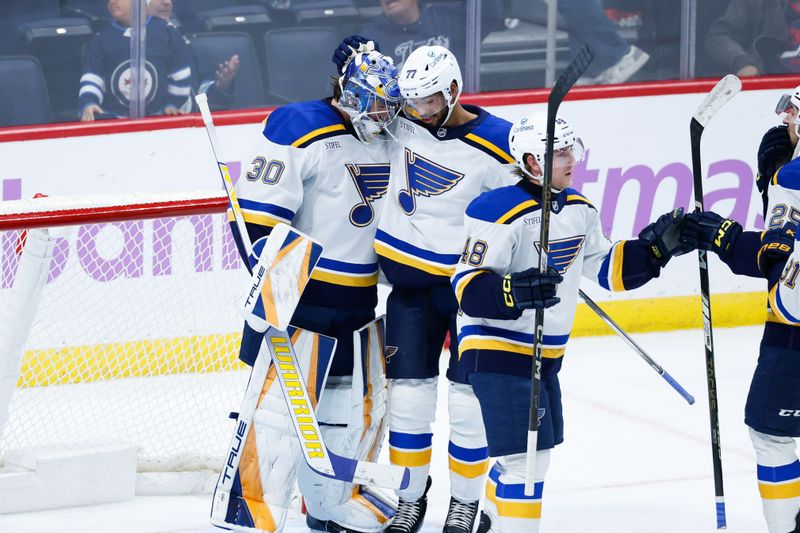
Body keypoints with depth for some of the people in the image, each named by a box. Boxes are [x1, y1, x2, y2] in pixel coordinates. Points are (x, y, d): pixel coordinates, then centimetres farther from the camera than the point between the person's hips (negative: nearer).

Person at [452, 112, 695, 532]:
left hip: (546, 353, 9)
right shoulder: (500, 212, -20)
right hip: (497, 351, -9)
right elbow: (467, 287, -21)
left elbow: (606, 268, 17)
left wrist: (658, 245, 5)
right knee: (526, 455, -15)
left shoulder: (579, 209, 7)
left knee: (529, 454, 20)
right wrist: (515, 291, -38)